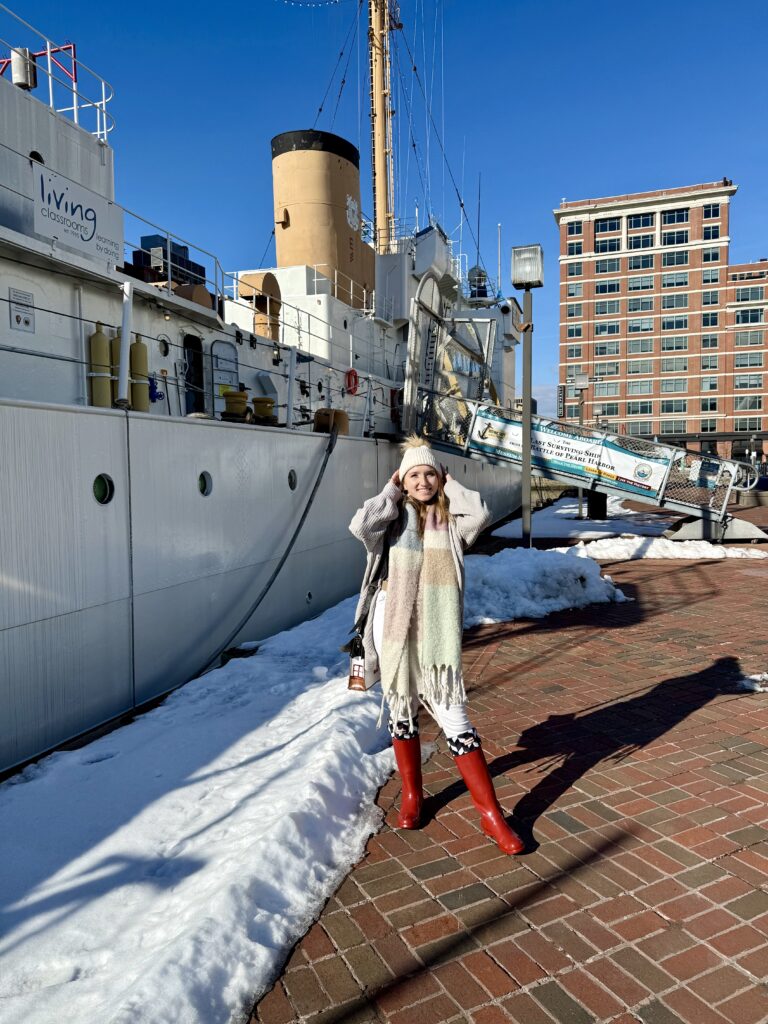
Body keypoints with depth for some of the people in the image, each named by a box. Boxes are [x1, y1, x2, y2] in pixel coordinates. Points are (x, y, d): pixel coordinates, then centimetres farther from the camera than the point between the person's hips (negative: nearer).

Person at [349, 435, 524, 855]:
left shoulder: (450, 521, 4)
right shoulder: (393, 518, 1)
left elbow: (481, 515, -17)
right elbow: (360, 525, -19)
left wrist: (450, 485, -3)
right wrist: (391, 492, -7)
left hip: (436, 631, 0)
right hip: (393, 627, 1)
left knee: (454, 718, 0)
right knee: (402, 712, 15)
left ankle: (491, 814, 11)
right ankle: (411, 795, 36)